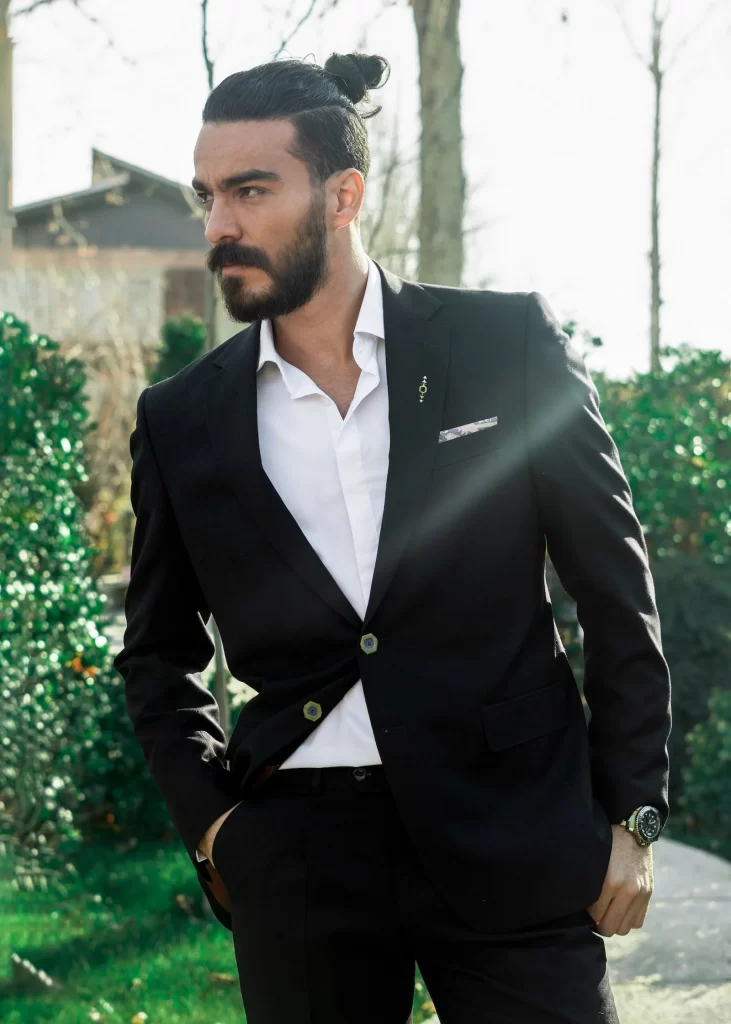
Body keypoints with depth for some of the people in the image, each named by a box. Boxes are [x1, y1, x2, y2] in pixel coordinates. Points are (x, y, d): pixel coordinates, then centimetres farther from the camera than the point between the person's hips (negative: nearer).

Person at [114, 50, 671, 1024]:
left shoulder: (507, 342, 0)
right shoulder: (180, 420, 6)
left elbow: (616, 590, 3)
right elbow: (158, 653, 18)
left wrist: (630, 815, 0)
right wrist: (210, 822, 5)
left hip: (514, 836, -2)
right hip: (297, 859, 2)